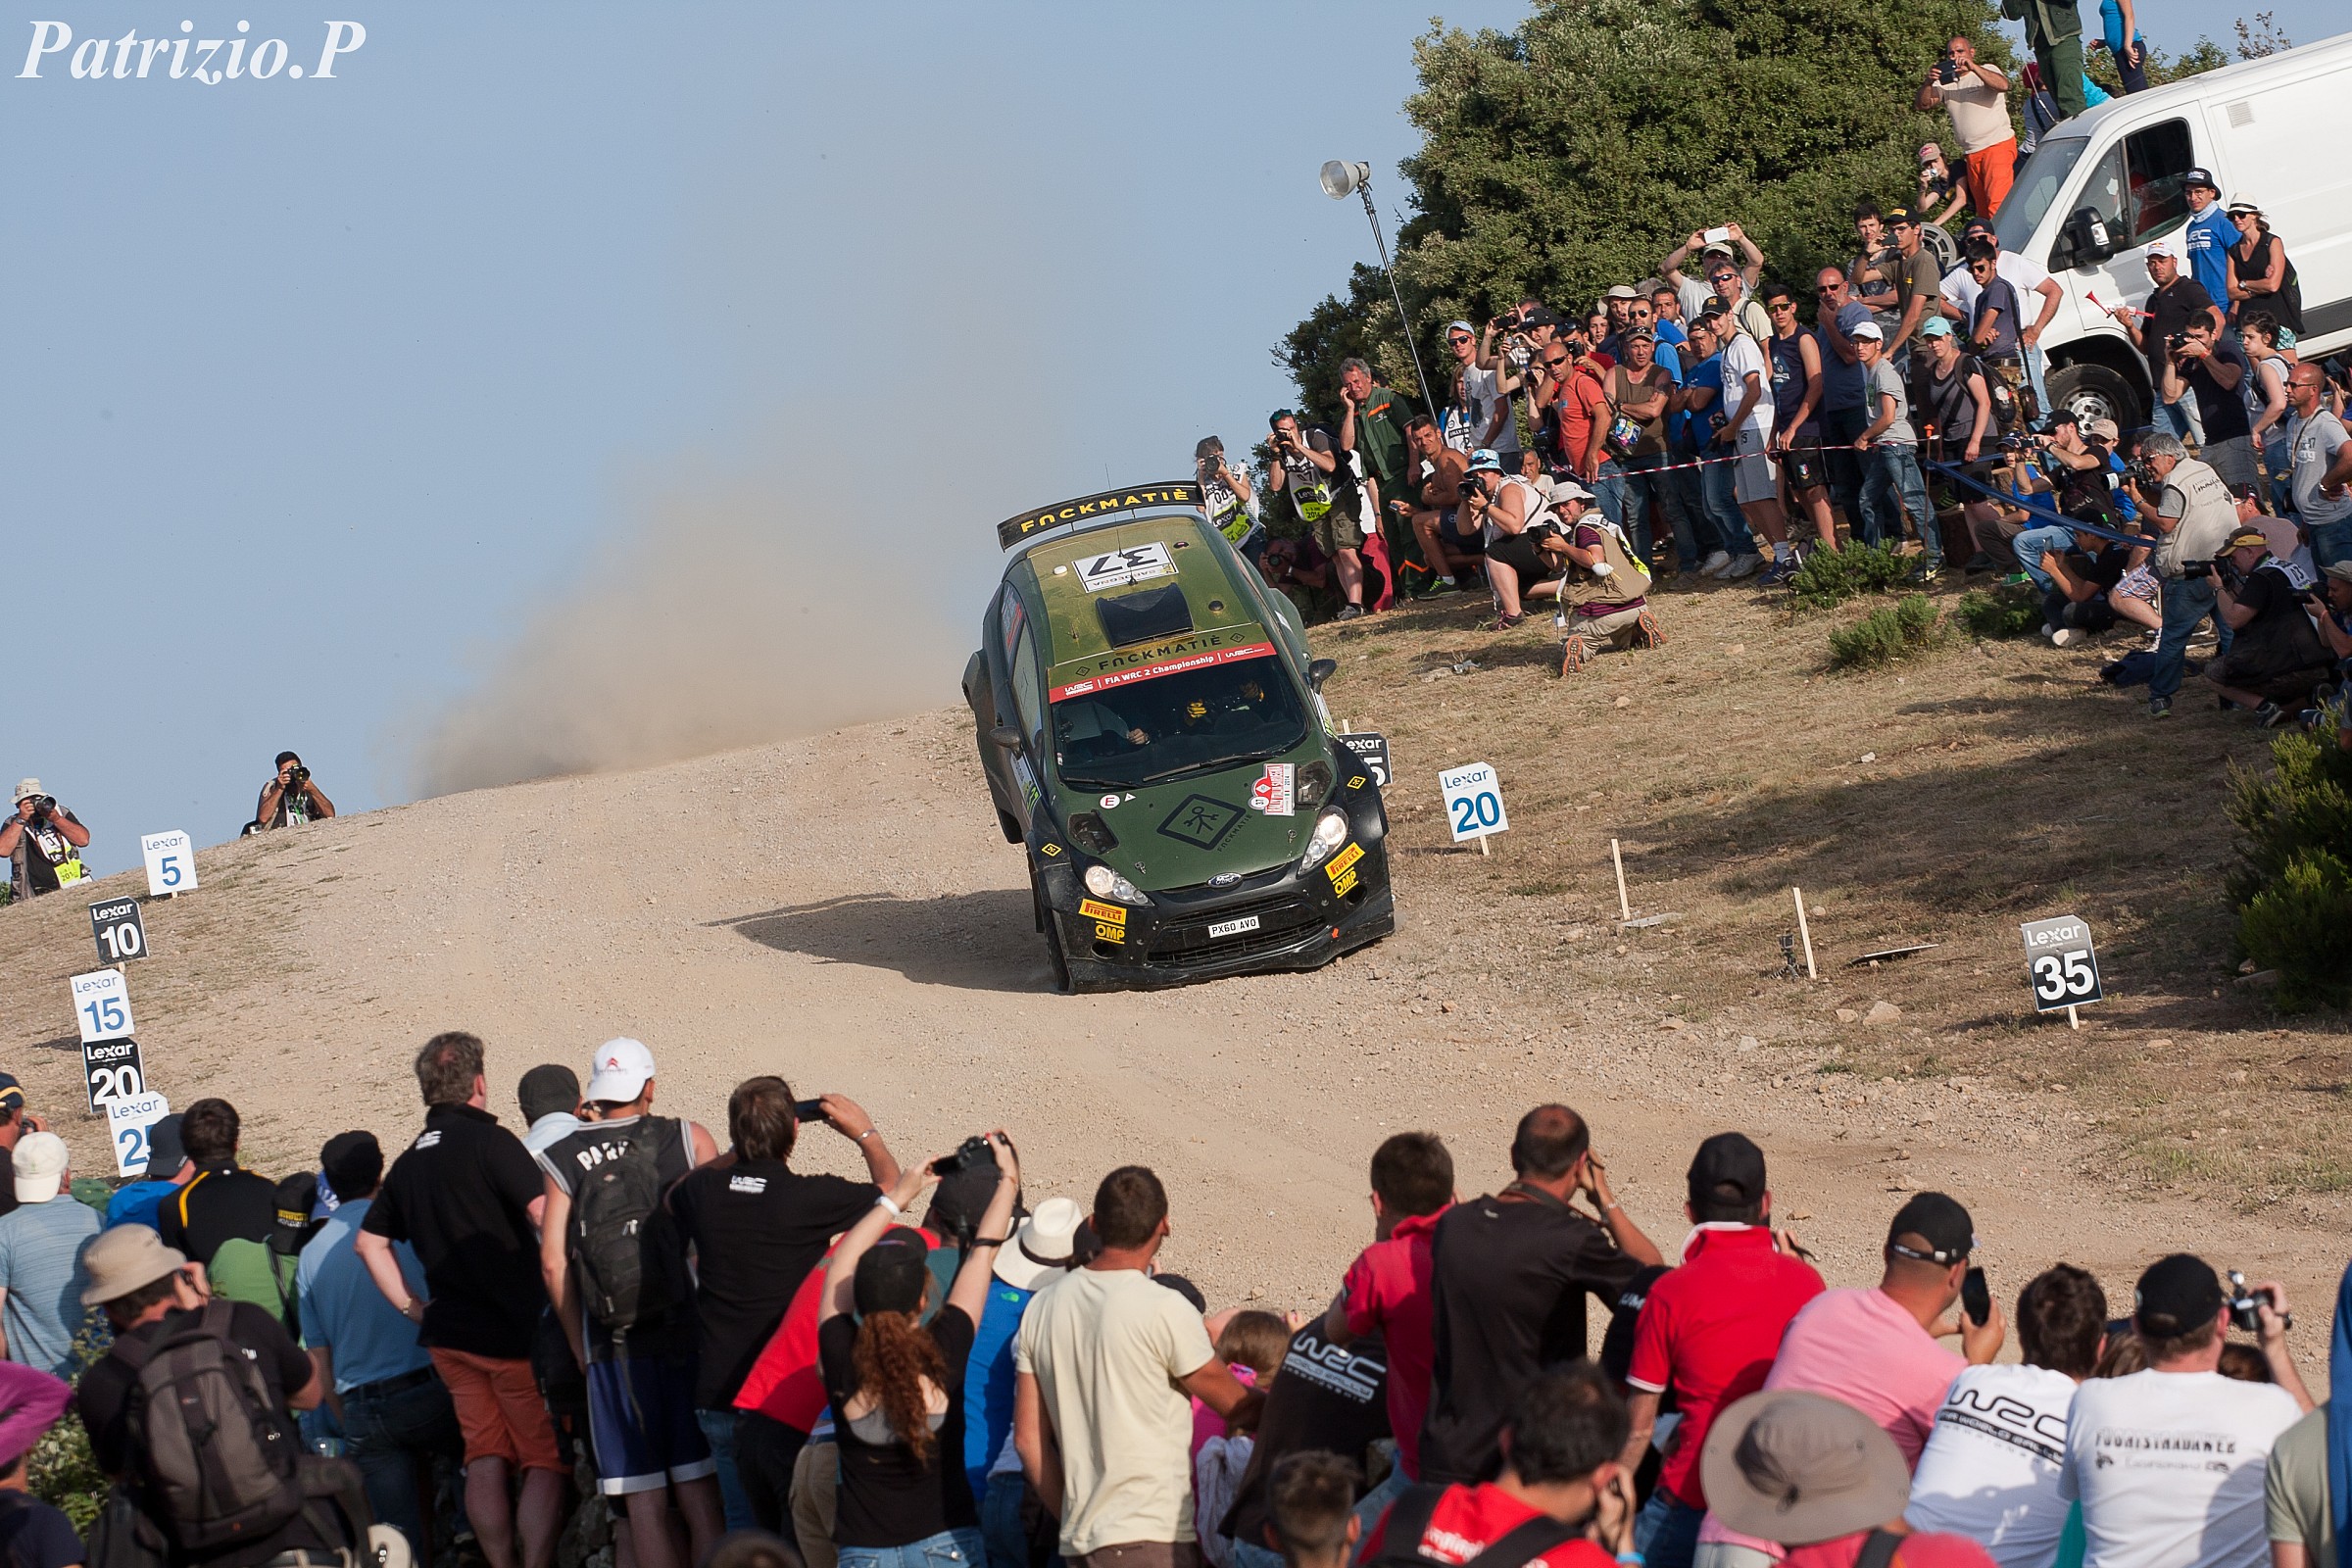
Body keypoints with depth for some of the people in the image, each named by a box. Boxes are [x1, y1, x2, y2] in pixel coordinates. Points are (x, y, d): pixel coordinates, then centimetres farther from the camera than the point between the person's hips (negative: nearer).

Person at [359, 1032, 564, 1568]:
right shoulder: (489, 1141, -12)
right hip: (515, 1332, -6)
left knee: (486, 1461, 9)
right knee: (546, 1462, -3)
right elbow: (547, 1217, -21)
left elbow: (369, 1241, 18)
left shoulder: (409, 1161, 11)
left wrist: (416, 1309, 16)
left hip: (450, 1337, 6)